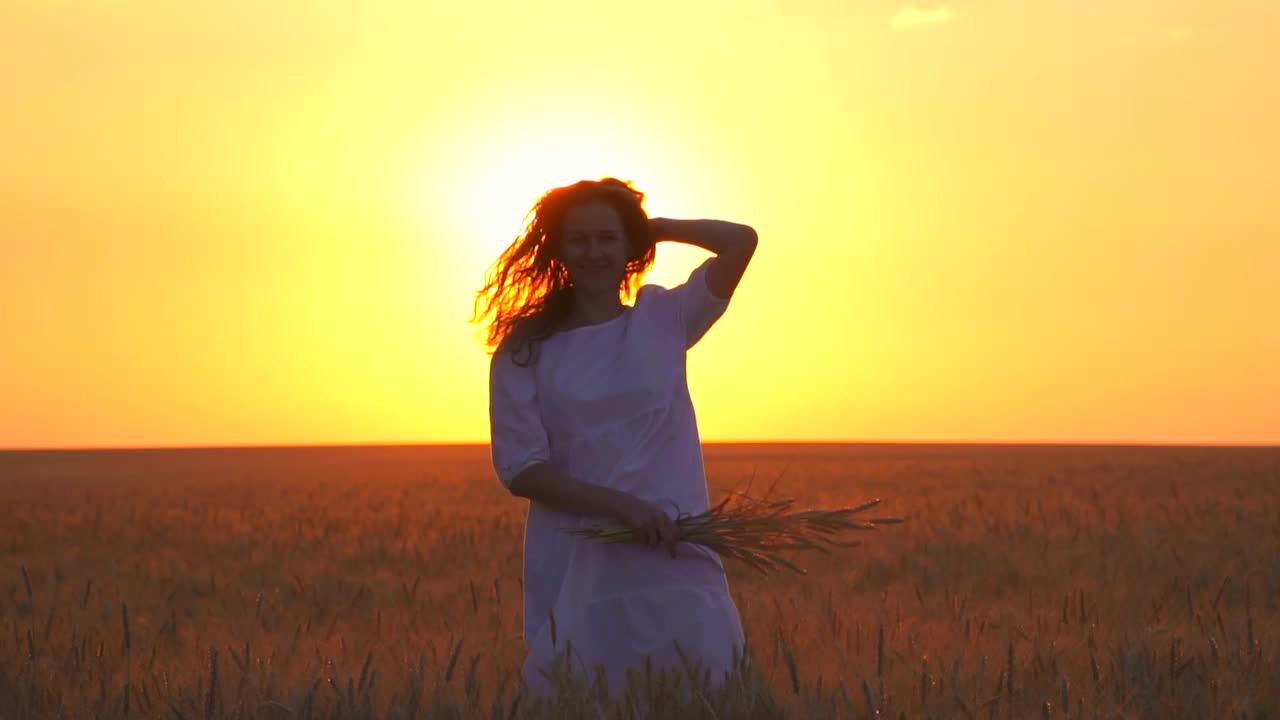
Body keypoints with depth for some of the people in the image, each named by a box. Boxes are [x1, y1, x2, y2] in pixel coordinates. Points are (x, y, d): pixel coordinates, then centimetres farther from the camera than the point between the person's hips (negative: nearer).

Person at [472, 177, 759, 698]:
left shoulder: (664, 321, 8)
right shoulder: (524, 352, 3)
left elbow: (740, 240, -2)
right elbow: (520, 470, -4)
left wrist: (651, 226, 6)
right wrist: (624, 506, -15)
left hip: (678, 566, 1)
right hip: (576, 579, -1)